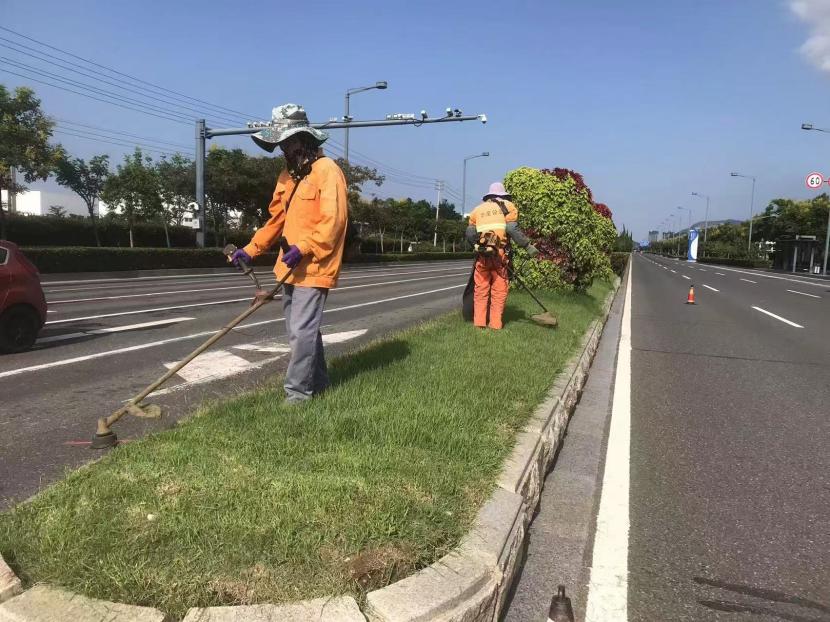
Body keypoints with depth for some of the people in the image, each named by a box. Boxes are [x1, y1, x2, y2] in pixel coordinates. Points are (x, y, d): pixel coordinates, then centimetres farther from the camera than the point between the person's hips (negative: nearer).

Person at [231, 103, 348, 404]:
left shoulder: (327, 170, -11)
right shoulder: (288, 174, 15)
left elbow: (333, 220, -19)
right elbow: (276, 219, 19)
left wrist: (303, 247, -26)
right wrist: (250, 250, 13)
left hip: (314, 268, -9)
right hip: (292, 267, 9)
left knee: (302, 330, -8)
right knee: (298, 330, 14)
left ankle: (297, 391, 2)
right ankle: (318, 382, 28)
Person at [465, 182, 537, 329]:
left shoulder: (478, 209, 17)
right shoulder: (508, 206, 8)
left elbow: (470, 234, 10)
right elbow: (513, 230, -5)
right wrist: (528, 246, -2)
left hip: (481, 254, 3)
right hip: (499, 254, -3)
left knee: (481, 289, 9)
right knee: (499, 290, 3)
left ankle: (479, 321, 7)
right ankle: (495, 323, 1)